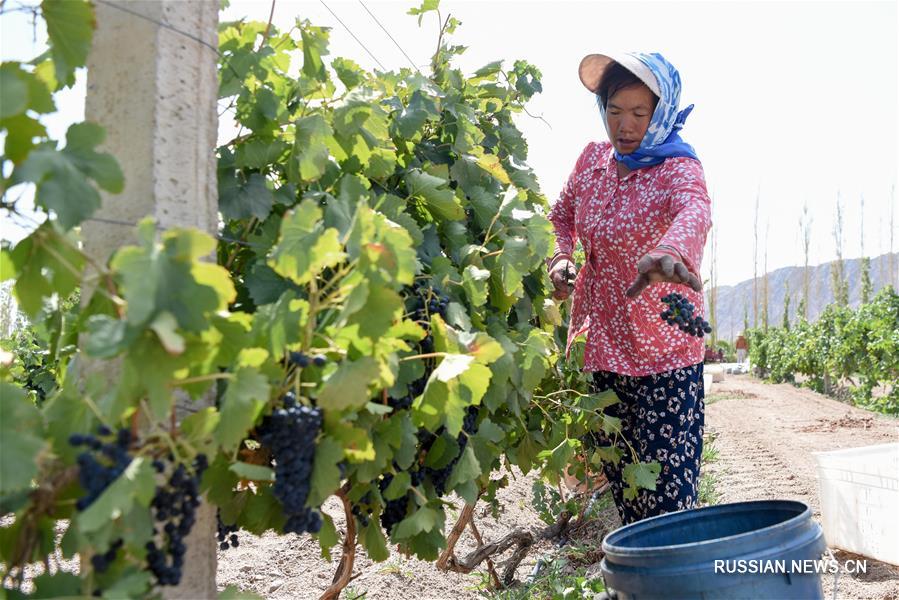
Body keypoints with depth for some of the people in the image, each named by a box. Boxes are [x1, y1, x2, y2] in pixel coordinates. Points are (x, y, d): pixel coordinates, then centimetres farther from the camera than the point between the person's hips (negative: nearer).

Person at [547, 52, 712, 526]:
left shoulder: (678, 166, -11)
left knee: (668, 495, -8)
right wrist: (560, 256, -2)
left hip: (663, 350, -5)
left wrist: (669, 252, -58)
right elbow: (562, 214, 21)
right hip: (599, 344, 5)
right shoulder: (593, 158, 6)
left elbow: (695, 211, -34)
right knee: (621, 485, 14)